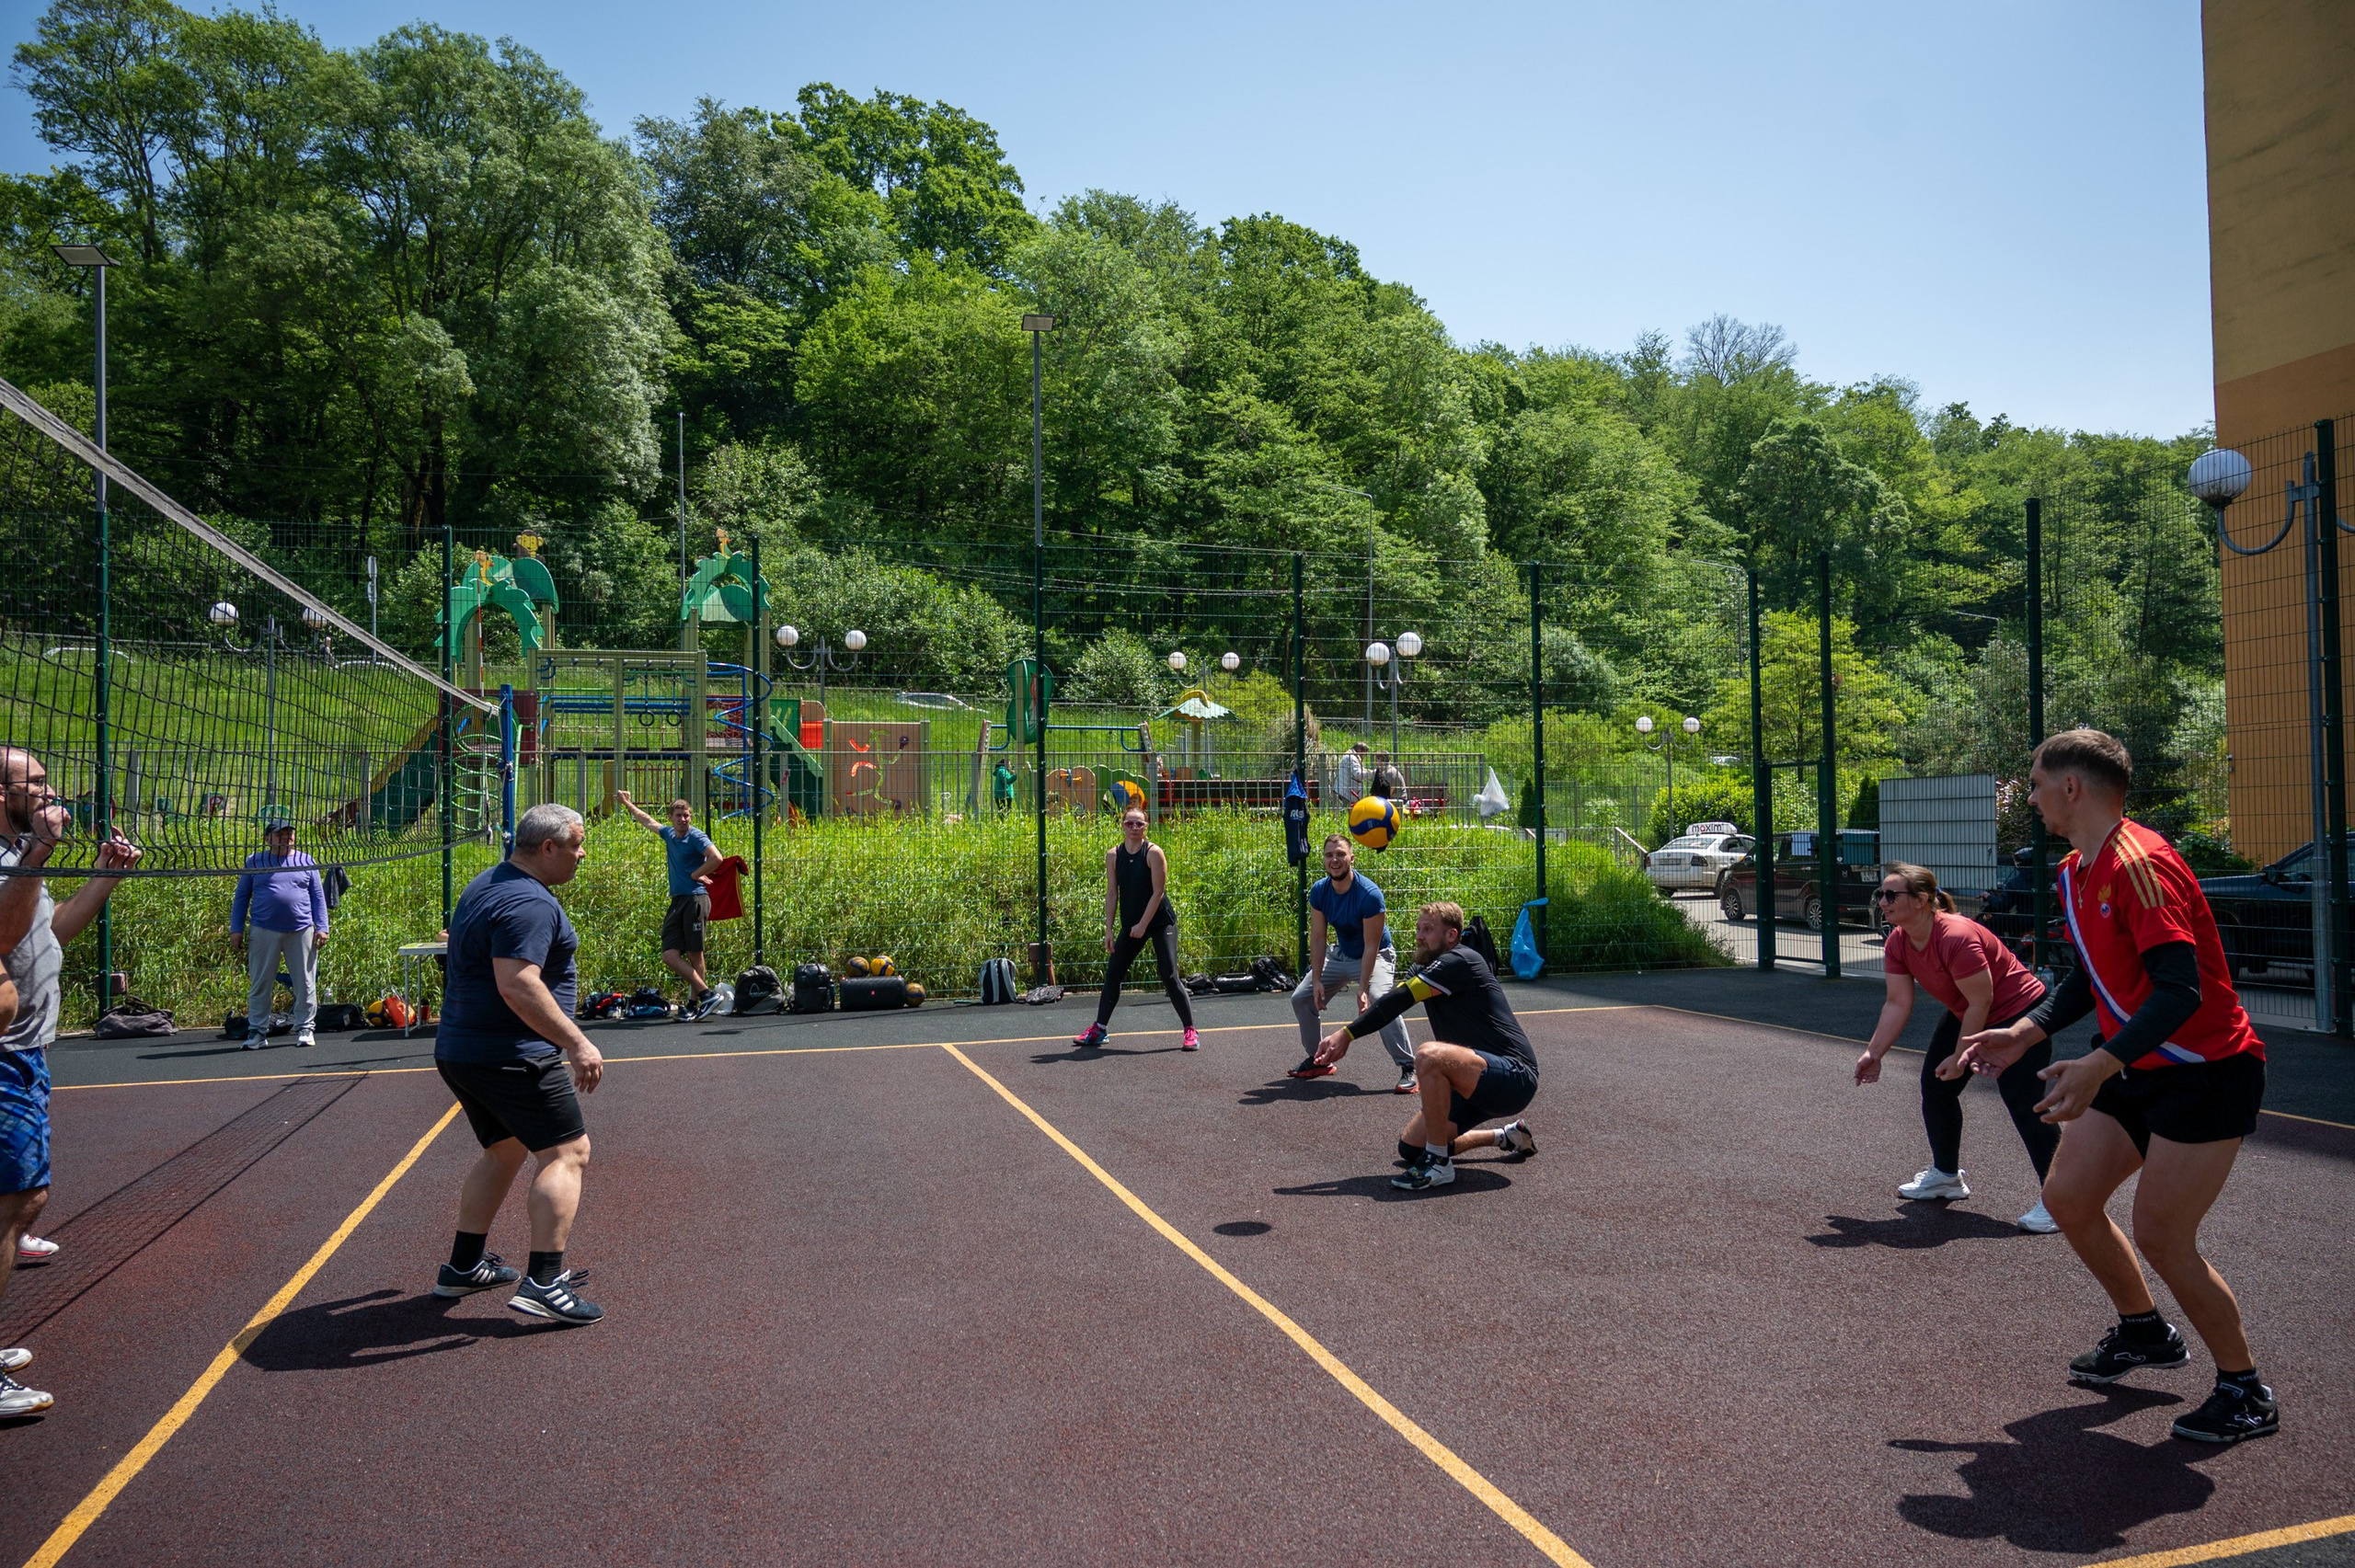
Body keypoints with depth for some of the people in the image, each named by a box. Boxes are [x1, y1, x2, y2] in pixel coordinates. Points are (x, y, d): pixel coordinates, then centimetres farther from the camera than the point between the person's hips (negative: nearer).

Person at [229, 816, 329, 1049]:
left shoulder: (306, 862, 10)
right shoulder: (254, 863, 8)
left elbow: (318, 897, 11)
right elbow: (241, 897, 12)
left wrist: (321, 927, 3)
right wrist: (236, 929, 6)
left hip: (302, 931, 0)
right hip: (264, 932, 0)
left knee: (305, 984, 3)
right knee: (260, 984, 4)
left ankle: (305, 1029, 12)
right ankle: (257, 1031, 12)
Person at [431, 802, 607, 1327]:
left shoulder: (484, 886, 15)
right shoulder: (530, 903, -20)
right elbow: (517, 985, -30)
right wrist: (577, 1043, -29)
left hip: (460, 1050, 11)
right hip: (512, 1058, -10)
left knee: (504, 1150, 22)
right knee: (566, 1153, -7)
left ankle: (464, 1265, 30)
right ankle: (544, 1283, -12)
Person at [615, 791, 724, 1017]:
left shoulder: (696, 837, -5)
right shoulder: (668, 834, 16)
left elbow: (716, 858, -21)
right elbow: (647, 821, 35)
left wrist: (695, 874, -9)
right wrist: (627, 803, 46)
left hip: (695, 899, -7)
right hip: (677, 901, 7)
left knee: (694, 954, -5)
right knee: (670, 956, -5)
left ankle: (694, 1002, 1)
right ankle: (705, 992, -3)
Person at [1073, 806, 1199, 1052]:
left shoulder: (1153, 853, -12)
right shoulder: (1113, 855, 1)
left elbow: (1158, 892, -13)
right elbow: (1112, 894, 3)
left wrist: (1143, 925, -16)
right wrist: (1109, 930, 0)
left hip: (1160, 922, -5)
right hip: (1130, 925, 5)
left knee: (1169, 977, -9)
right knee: (1112, 974, 6)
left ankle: (1190, 1031, 1)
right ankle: (1098, 1029, 19)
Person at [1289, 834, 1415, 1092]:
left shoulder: (1369, 894, -29)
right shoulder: (1319, 891, -12)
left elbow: (1371, 946, -27)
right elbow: (1317, 938, -7)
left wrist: (1363, 989, -31)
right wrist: (1317, 981, -14)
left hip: (1375, 957, -7)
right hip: (1339, 955, 7)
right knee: (1301, 998, 4)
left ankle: (1407, 1068, -23)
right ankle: (1317, 1061, 21)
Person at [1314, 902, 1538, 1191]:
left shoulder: (1460, 961, -16)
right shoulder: (1426, 970, 14)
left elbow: (1400, 1000, -22)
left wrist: (1347, 1033, -23)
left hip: (1514, 1077, -10)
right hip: (1483, 1082, 10)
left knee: (1429, 1055, -35)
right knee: (1410, 1148, 7)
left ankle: (1438, 1163, -20)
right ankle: (1508, 1137, 26)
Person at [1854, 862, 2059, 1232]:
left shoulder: (1956, 937, -34)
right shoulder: (1897, 942, -8)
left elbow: (1981, 1001, -27)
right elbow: (1897, 1003, -6)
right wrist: (1874, 1053, -11)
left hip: (2018, 1012, -9)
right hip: (1967, 1014, 9)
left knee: (2023, 1104, -13)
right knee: (1935, 1086, 10)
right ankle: (1947, 1176, 28)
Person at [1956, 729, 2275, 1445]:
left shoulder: (2139, 865, -24)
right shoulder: (2075, 872, 6)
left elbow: (2181, 992, -31)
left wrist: (2098, 1066, -39)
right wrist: (2026, 1031, 7)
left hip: (2207, 1071, -9)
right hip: (2140, 1070, 9)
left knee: (2161, 1237, -8)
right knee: (2067, 1197, 9)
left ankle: (2246, 1393, 14)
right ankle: (2145, 1333, 32)